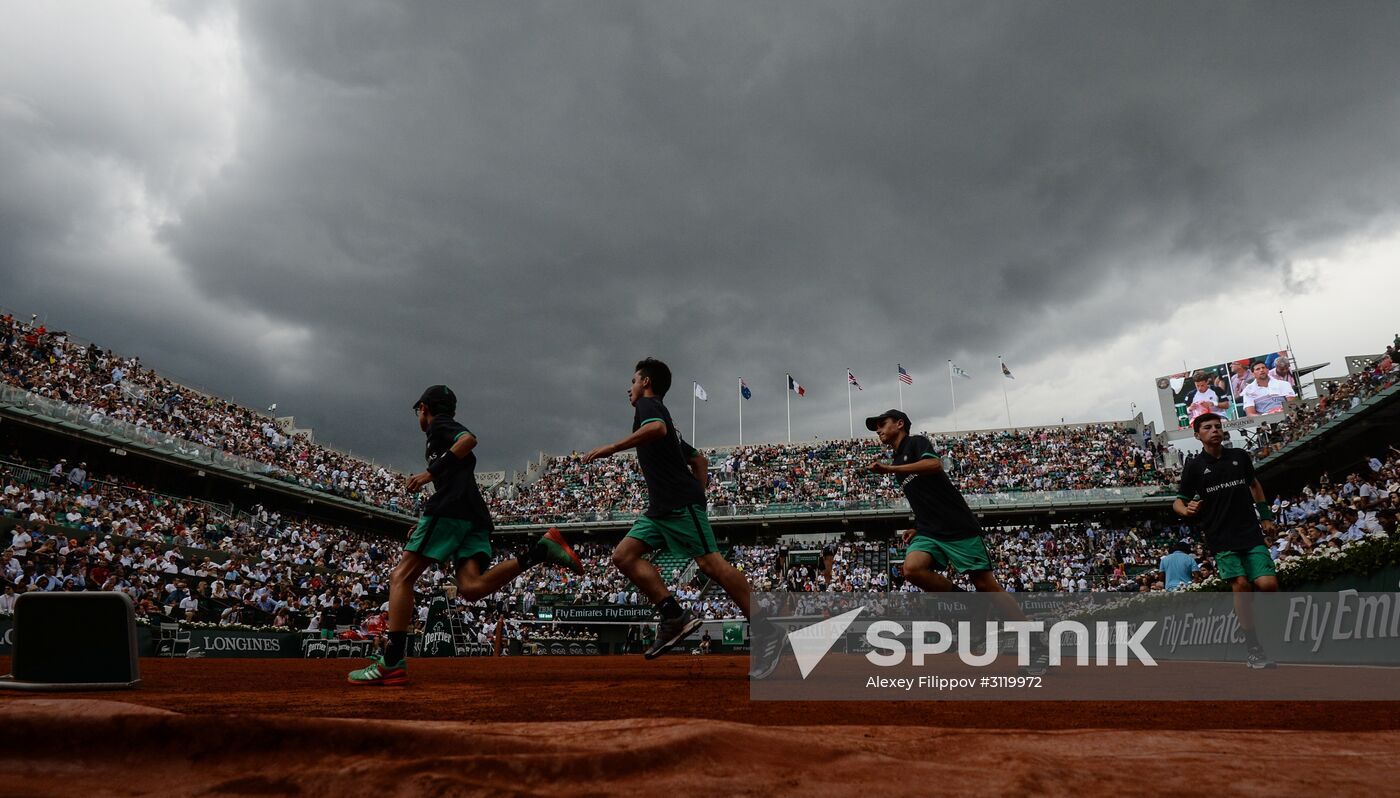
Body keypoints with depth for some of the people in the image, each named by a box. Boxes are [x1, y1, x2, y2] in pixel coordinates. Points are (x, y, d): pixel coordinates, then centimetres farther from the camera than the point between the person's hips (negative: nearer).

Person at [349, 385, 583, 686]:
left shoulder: (439, 425, 11)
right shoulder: (451, 430, 36)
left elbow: (468, 439, -12)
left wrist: (430, 473, -14)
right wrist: (425, 523, 35)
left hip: (452, 508, -8)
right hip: (476, 516, 8)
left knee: (401, 577, -5)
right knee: (471, 587, -12)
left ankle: (392, 663, -15)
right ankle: (540, 551, -22)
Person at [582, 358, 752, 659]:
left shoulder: (648, 404, 3)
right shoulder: (659, 412, 30)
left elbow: (657, 428, -24)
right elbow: (700, 460, 29)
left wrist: (610, 448, -21)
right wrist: (697, 495, 20)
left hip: (680, 504, -9)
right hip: (660, 508, 10)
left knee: (711, 564, -13)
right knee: (623, 556, -1)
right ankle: (675, 616, -10)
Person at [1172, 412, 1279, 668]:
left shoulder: (1240, 457, 9)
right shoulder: (1194, 467, 0)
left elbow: (1254, 485, 26)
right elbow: (1178, 502, 2)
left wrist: (1266, 516, 21)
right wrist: (1187, 510, -21)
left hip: (1251, 533, 3)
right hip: (1221, 539, -3)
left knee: (1268, 584, -13)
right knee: (1241, 584, -15)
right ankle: (1252, 648, -6)